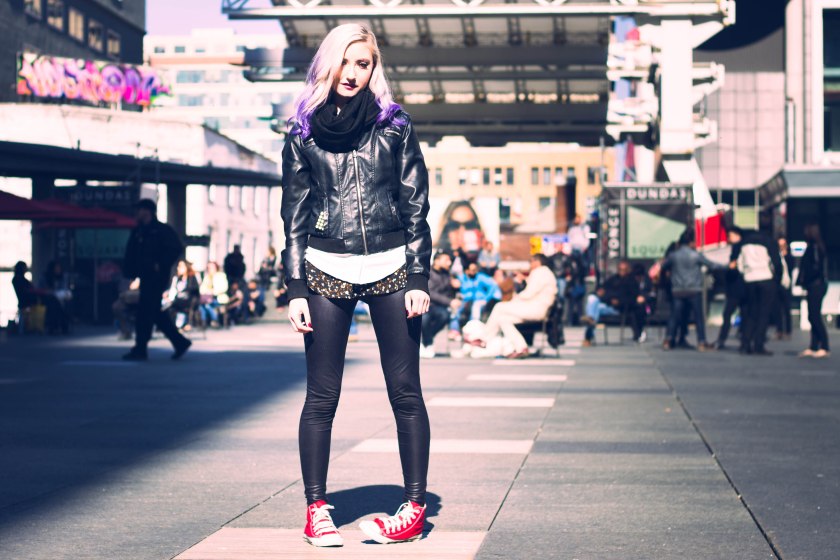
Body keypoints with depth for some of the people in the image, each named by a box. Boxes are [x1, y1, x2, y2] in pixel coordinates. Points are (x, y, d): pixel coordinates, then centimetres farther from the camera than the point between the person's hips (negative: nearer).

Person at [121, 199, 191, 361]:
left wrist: (161, 265, -17)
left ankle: (140, 349, -5)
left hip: (156, 278, -8)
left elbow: (176, 248, -14)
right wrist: (130, 271, 4)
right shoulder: (137, 232, 16)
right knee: (155, 313, 11)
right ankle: (180, 342, 18)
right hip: (145, 277, 9)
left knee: (145, 312, -9)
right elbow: (131, 254, 19)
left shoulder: (162, 230, -7)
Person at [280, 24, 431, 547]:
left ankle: (415, 508, 8)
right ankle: (317, 509, 10)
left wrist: (419, 278, -3)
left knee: (406, 392, 0)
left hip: (391, 269, 0)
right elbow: (294, 216, 8)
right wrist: (296, 288, 1)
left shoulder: (395, 126, 6)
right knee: (321, 397, 1)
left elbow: (417, 206, 5)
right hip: (327, 271, 1)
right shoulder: (302, 133, 8)